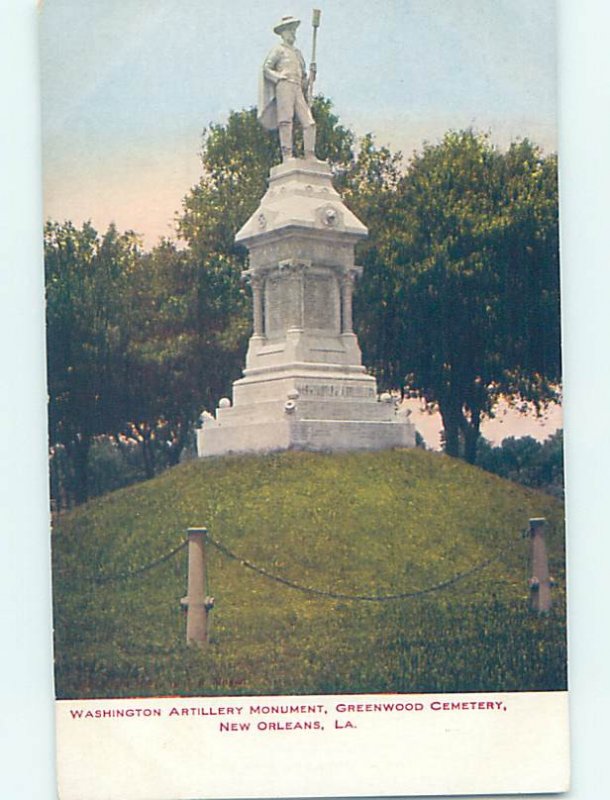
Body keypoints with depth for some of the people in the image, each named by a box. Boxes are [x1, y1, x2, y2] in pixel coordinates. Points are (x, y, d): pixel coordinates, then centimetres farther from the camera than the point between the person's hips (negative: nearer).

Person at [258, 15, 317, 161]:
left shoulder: (297, 52, 28)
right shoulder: (278, 49, 10)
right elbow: (266, 68, 1)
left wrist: (312, 73, 8)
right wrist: (279, 77, -13)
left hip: (298, 90, 6)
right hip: (284, 86, -6)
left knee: (309, 122, -6)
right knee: (286, 120, -14)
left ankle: (310, 155, -8)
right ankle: (287, 154, -20)